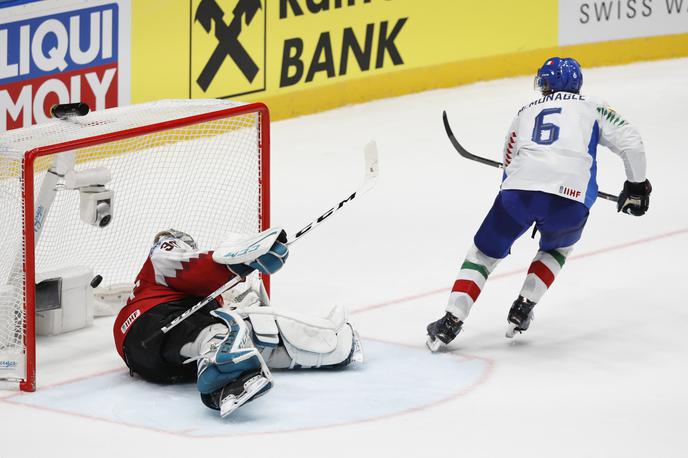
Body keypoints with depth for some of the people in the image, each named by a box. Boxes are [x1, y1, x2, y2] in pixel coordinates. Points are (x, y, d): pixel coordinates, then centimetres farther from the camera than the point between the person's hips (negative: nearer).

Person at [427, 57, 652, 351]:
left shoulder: (526, 113, 31)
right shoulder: (593, 108, 22)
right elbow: (630, 142, 13)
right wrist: (637, 186, 28)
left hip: (519, 190, 1)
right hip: (571, 199, -1)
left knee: (485, 252, 18)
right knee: (556, 248, 32)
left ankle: (450, 322, 6)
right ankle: (523, 308, 19)